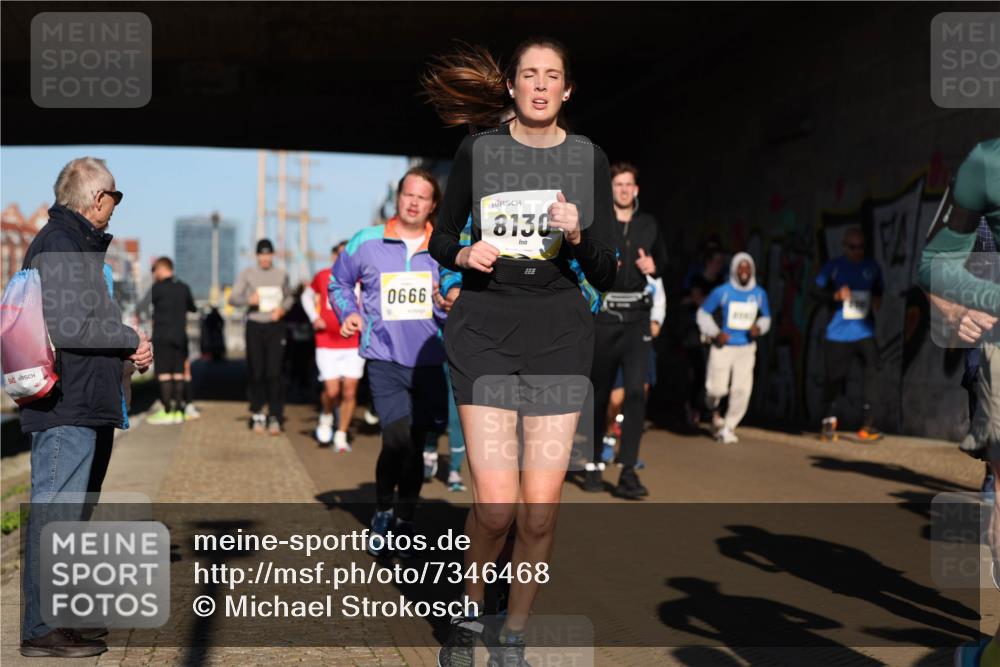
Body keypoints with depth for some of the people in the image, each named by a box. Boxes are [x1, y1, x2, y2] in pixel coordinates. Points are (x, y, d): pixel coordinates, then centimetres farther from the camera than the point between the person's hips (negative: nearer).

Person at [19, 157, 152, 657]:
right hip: (64, 407, -10)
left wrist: (127, 347, 9)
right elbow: (65, 327, -21)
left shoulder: (79, 242, 19)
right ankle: (40, 631, -1)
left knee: (61, 516, 14)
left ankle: (53, 622, 22)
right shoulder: (58, 244, -13)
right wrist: (131, 340, -11)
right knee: (53, 514, -6)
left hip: (81, 405, 10)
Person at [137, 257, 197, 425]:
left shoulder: (157, 288, -8)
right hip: (180, 336, 5)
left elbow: (142, 307, -4)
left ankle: (166, 412, -6)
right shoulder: (184, 288, 8)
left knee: (164, 373, -4)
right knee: (178, 373, 5)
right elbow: (193, 308, 21)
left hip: (162, 336, -5)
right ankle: (178, 411, 5)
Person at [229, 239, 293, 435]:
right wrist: (248, 300, -19)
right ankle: (257, 415, 15)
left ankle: (275, 417, -7)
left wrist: (282, 308, -2)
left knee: (274, 372, -9)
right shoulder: (248, 274, 5)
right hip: (255, 325, 0)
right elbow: (233, 297, 1)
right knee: (256, 373, 2)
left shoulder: (281, 275, 9)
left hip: (275, 326, 0)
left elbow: (289, 297, 20)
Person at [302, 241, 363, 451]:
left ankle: (341, 436, 14)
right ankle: (326, 416, 23)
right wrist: (314, 317, 6)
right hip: (327, 344, -1)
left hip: (353, 345, 1)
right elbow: (307, 295, 19)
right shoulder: (323, 276, 1)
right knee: (332, 391, -10)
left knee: (350, 392, -1)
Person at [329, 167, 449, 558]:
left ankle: (404, 523, 26)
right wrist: (348, 313, 0)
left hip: (429, 362, 2)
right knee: (398, 439, -17)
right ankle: (383, 513, 7)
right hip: (384, 360, -2)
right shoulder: (366, 243, 1)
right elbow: (339, 282, 16)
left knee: (415, 445, 10)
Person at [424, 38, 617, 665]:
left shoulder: (589, 157, 5)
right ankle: (470, 609, 18)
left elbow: (606, 276, 4)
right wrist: (464, 254, -8)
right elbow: (440, 240, 13)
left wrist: (579, 236, -15)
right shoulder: (478, 150, 4)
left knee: (541, 508, -3)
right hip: (484, 330, -1)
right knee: (496, 503, -11)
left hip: (560, 335, 1)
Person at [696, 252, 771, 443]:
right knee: (717, 388, -7)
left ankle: (728, 427, 14)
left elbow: (766, 317, 17)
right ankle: (714, 409, 29)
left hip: (746, 348, 3)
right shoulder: (722, 292, -7)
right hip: (723, 346, -3)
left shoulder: (759, 294, 3)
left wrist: (759, 328, -5)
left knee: (742, 389, -3)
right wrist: (715, 333, -10)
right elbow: (703, 313, 2)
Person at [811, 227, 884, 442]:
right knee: (834, 377, 4)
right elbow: (816, 291, -3)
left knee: (873, 373, -13)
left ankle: (867, 425, -9)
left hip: (865, 333, 2)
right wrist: (835, 296, -20)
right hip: (838, 334, -2)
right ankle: (829, 422, 25)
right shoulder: (833, 267, -1)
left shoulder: (872, 267, 7)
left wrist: (877, 300, -2)